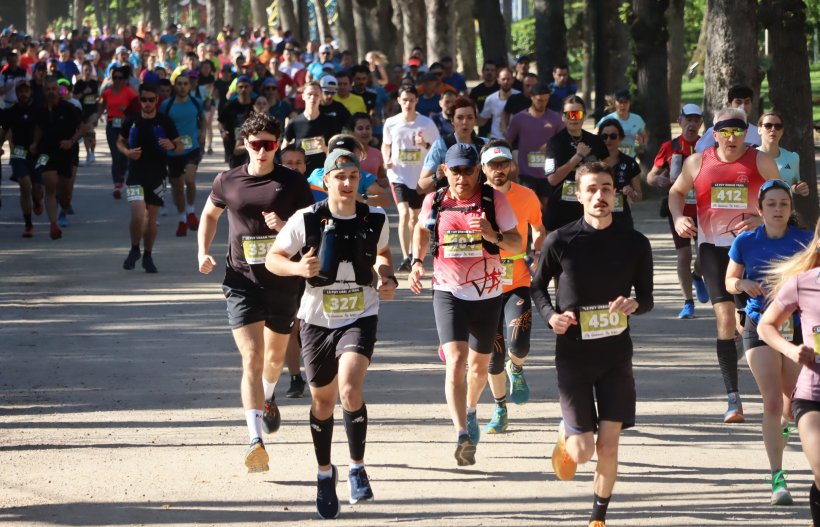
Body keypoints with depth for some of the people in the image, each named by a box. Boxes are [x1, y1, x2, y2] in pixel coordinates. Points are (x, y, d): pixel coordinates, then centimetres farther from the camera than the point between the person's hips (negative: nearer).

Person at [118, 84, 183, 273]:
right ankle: (134, 250, 10)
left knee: (151, 218, 7)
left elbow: (180, 145, 3)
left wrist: (172, 145, -20)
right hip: (136, 175, -1)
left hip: (157, 176, 1)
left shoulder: (165, 122, -1)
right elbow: (120, 141, 15)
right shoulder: (131, 121, 1)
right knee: (138, 215, -14)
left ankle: (148, 256, 23)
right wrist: (127, 152, -7)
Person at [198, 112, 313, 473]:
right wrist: (203, 253, 6)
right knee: (251, 359, -14)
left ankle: (268, 397, 55)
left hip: (283, 283, 1)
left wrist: (285, 226, -21)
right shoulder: (227, 182, 2)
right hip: (242, 283, -1)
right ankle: (256, 441, -22)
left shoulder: (292, 183, -3)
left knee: (275, 356, 20)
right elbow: (209, 214, 21)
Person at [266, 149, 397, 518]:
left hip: (360, 318, -1)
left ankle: (357, 468, -3)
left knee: (350, 390, -22)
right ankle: (325, 474, 35)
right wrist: (298, 268, -23)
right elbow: (273, 258, -4)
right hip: (318, 319, 1)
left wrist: (386, 278, -2)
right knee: (322, 400, 12)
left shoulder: (376, 220, -4)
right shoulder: (307, 220, -11)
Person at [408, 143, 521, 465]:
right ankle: (463, 437, -26)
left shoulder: (494, 200, -6)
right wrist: (417, 262, 6)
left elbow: (517, 243, -4)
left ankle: (470, 410, 48)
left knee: (479, 366, 16)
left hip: (487, 294, 1)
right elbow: (421, 229, 21)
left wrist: (494, 236, -24)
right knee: (456, 360, -18)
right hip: (448, 292, -1)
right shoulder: (434, 202, -1)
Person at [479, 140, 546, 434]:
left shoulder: (527, 197, -1)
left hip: (519, 282, 0)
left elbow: (539, 230, 16)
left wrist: (537, 254, -1)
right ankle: (500, 410, 24)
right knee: (493, 355, 4)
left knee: (518, 346, -19)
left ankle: (517, 371, 18)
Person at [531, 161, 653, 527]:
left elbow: (647, 298, 8)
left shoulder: (635, 243, -2)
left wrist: (633, 304, -15)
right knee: (583, 450, -4)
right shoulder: (560, 242, -8)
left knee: (608, 444, -1)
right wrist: (550, 315, -11)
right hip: (573, 354, -2)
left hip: (616, 353, 2)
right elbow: (537, 286, 8)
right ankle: (565, 435, 33)